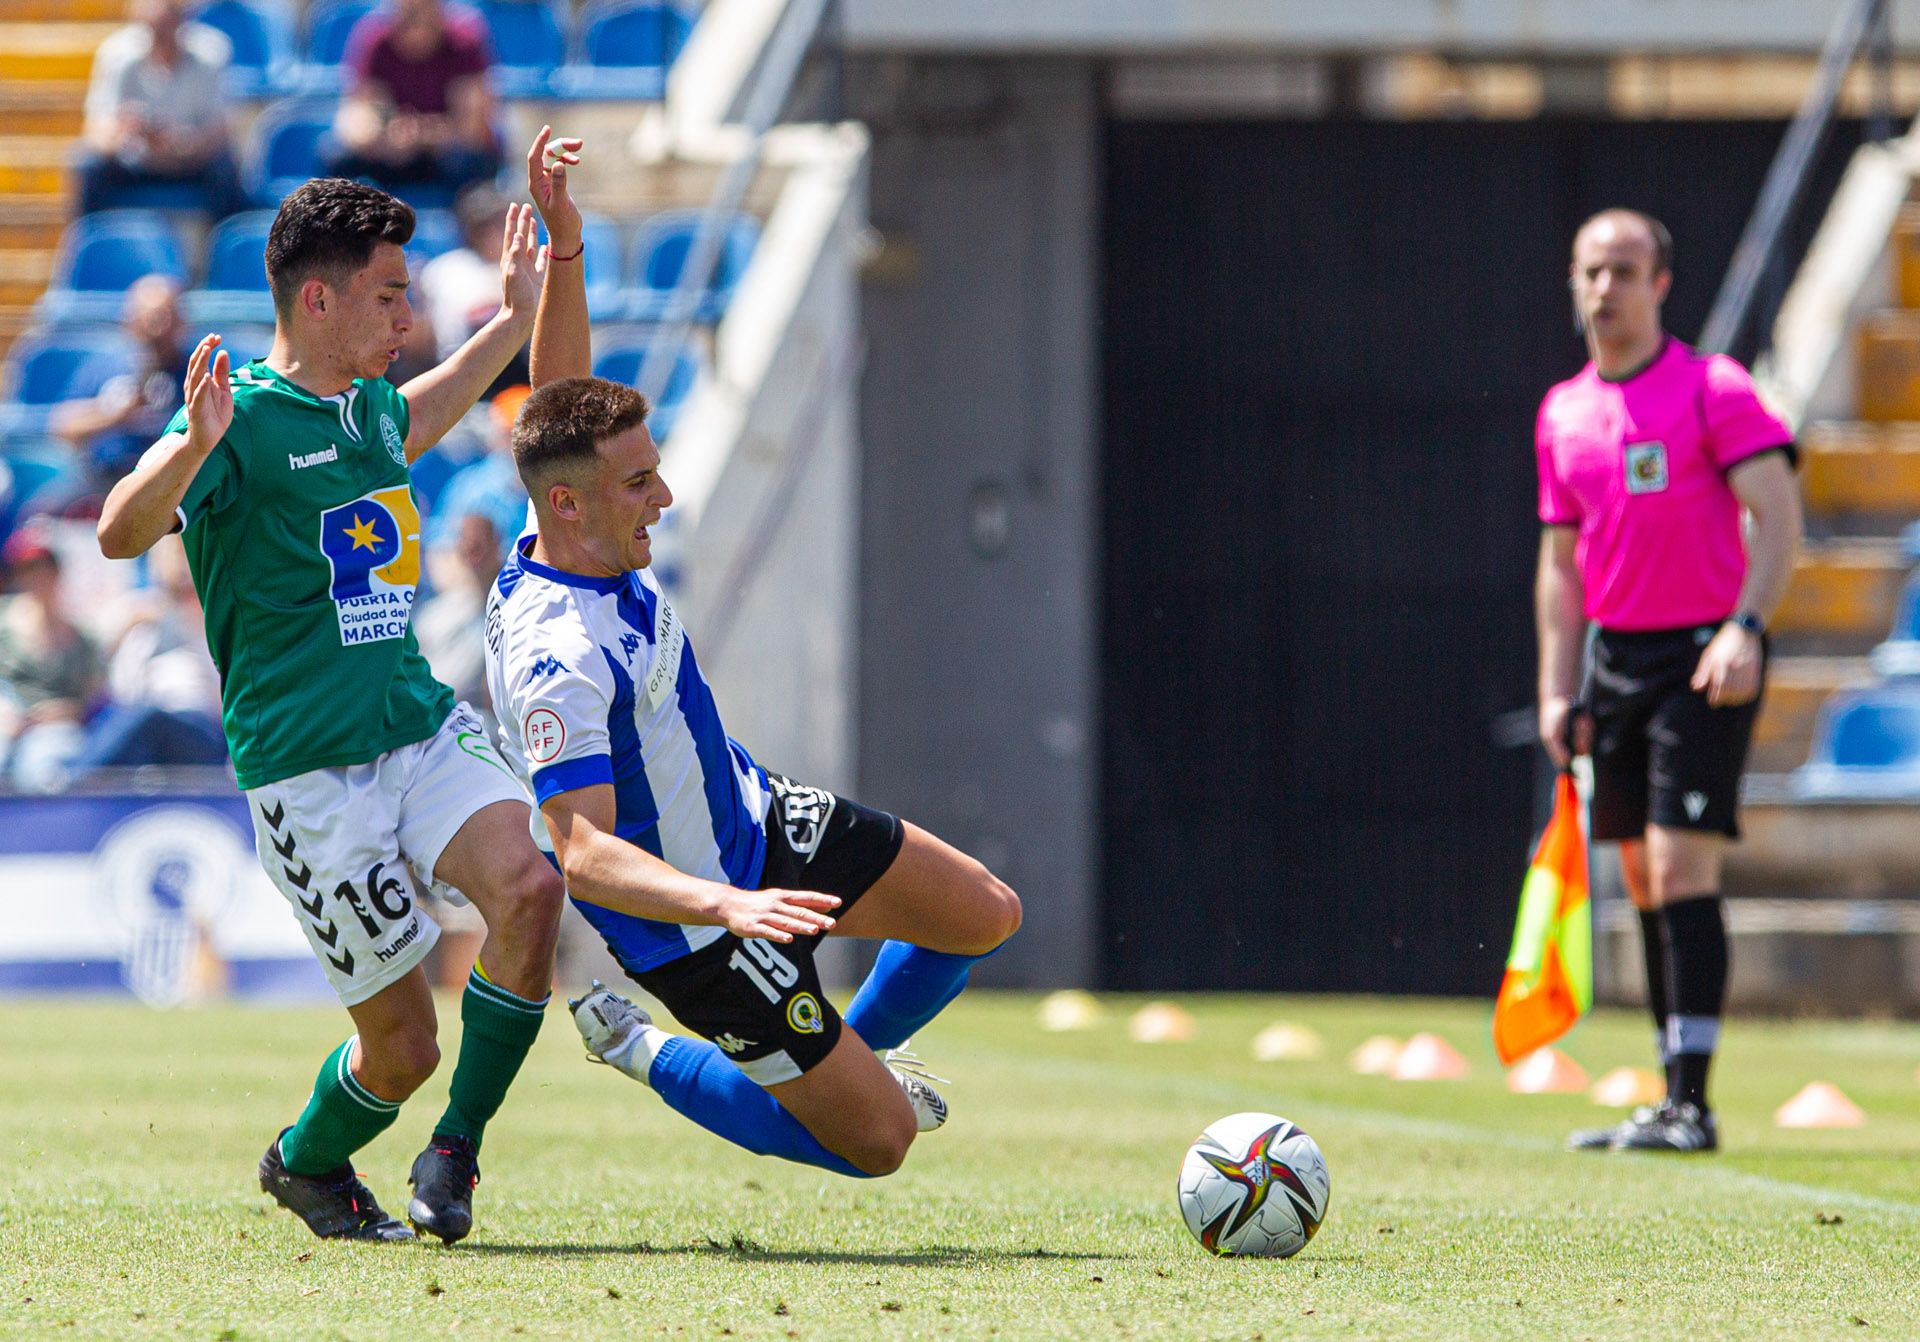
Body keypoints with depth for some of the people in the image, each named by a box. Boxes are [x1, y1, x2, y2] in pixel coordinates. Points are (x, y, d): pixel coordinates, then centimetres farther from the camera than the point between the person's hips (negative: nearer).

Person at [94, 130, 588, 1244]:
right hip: (309, 770, -6)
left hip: (425, 725, 6)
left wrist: (518, 316, 36)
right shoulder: (243, 417, -10)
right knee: (402, 1044, -5)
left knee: (528, 884, -25)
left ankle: (456, 1151, -7)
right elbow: (123, 533, -27)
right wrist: (194, 447, -45)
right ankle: (307, 1162, 30)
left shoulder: (371, 406, 13)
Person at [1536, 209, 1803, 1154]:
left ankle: (1691, 1104, -15)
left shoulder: (1713, 390, -6)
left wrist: (1744, 629, -25)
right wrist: (1558, 693, 10)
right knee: (1645, 882, 7)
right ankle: (1674, 1098, 12)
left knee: (1682, 870, -14)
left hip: (1705, 658, -6)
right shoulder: (1562, 414, 12)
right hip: (1617, 660, 7)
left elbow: (1779, 517, -12)